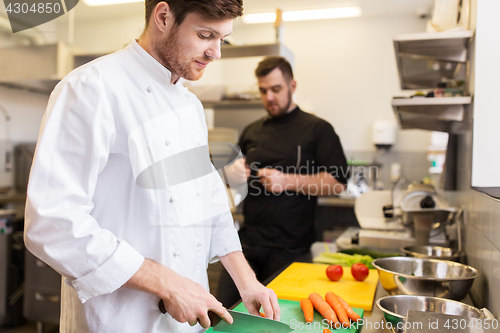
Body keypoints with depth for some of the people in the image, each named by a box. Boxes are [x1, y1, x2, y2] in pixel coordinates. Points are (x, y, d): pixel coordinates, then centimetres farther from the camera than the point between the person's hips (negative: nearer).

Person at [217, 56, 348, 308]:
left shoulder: (317, 129, 0)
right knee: (226, 309, 4)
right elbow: (238, 179, 23)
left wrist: (287, 181, -18)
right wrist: (235, 175, -1)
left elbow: (336, 183, -8)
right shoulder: (252, 131, 14)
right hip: (248, 240, 4)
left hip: (289, 248, -4)